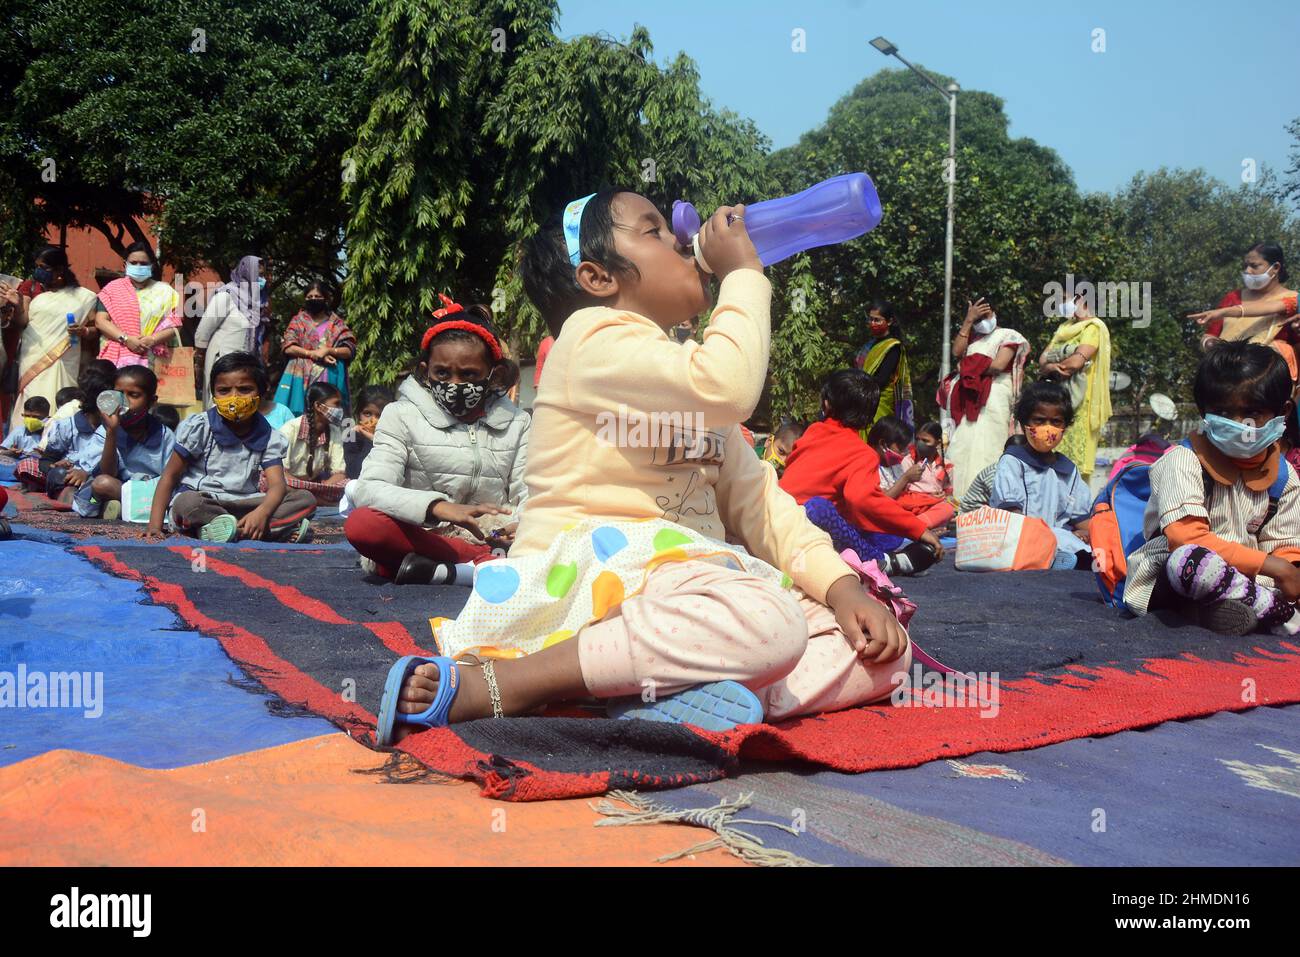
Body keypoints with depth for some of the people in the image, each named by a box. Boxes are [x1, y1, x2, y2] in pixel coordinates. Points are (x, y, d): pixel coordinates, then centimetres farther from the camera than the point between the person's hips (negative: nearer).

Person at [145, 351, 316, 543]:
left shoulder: (269, 438, 3)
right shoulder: (199, 427, -2)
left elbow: (277, 484, -8)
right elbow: (170, 476, 0)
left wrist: (262, 512, -32)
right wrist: (155, 524, -13)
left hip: (242, 505, 3)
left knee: (305, 499, -15)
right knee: (188, 502, -38)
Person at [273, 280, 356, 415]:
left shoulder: (337, 324, 9)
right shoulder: (298, 321, 10)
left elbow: (350, 351, 2)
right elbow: (288, 347, -2)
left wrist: (329, 351, -14)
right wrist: (314, 354, -11)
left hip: (329, 379, 0)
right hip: (302, 377, 0)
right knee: (299, 416, -8)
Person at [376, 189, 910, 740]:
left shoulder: (690, 375, 23)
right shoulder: (594, 336, -6)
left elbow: (755, 499, 15)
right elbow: (729, 388, -24)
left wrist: (841, 585, 0)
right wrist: (743, 273, -8)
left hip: (691, 578, 9)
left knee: (886, 647, -2)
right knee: (770, 624, -37)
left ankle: (694, 698, -24)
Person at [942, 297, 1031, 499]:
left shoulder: (1008, 336, 7)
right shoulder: (972, 338, 25)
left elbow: (998, 365, -7)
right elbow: (957, 353, 5)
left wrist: (968, 367, 1)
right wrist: (968, 321, 4)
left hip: (993, 397, -6)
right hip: (968, 399, 6)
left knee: (985, 451, -13)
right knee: (962, 449, -2)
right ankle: (962, 497, -2)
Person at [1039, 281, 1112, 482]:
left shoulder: (1094, 327, -3)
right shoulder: (1065, 327, 22)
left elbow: (1076, 362, -18)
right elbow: (1042, 361, 13)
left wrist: (1051, 365, 0)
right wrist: (1054, 367, -10)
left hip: (1079, 403, -7)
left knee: (1075, 460, -10)